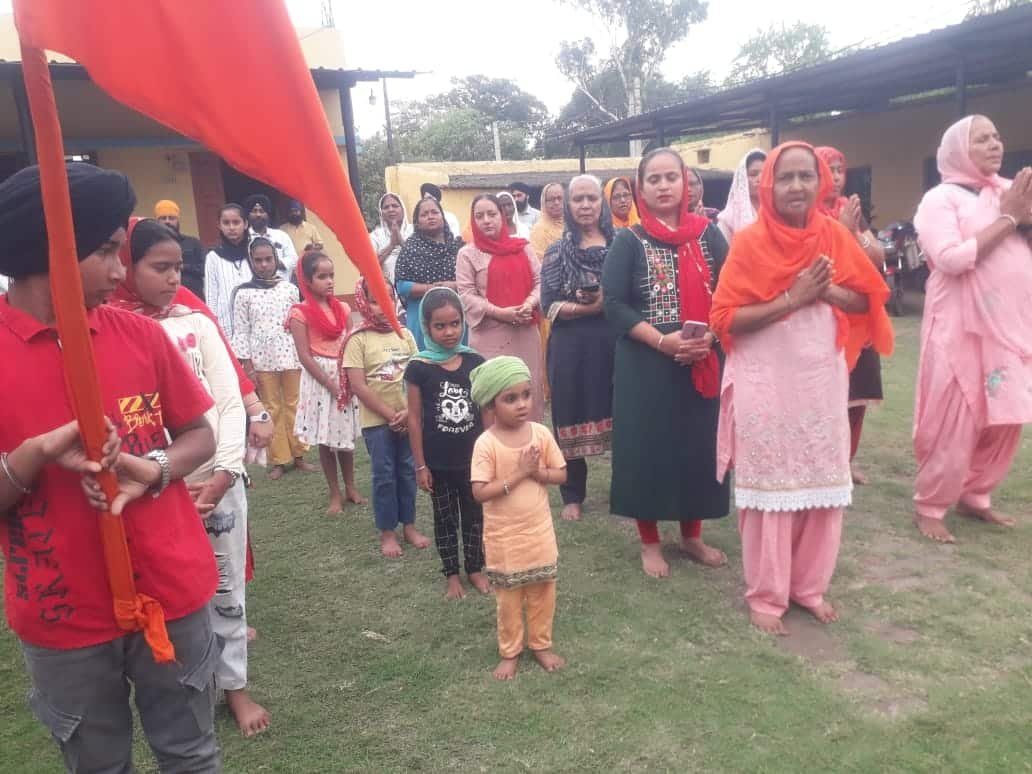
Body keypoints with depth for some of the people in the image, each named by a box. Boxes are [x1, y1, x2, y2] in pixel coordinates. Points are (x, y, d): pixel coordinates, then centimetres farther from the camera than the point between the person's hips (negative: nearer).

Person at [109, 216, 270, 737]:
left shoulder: (196, 324, 3)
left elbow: (230, 403, 1)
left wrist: (224, 473, -10)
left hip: (218, 479, 2)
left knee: (226, 589, 13)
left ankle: (234, 685, 32)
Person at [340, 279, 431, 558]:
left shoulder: (405, 334, 4)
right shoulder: (358, 339, -8)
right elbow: (358, 387, -13)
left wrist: (409, 412, -11)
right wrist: (391, 415, -12)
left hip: (408, 417, 4)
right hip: (376, 420, -3)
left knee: (408, 471, 12)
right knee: (384, 475, 4)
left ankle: (409, 525, 26)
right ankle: (387, 533, 17)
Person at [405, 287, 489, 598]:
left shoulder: (475, 362, -5)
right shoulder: (419, 367, -12)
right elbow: (414, 419, -7)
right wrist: (420, 465, -7)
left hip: (472, 459, 2)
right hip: (438, 462, -2)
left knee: (474, 515, 15)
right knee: (445, 519, 14)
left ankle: (475, 569, 33)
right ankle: (452, 574, 30)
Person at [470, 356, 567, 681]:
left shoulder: (541, 433, -7)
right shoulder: (486, 443, -19)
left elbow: (561, 474, -1)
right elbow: (480, 492, -23)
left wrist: (537, 472, -20)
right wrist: (519, 474, -25)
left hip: (540, 532, 3)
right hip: (504, 538, -3)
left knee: (543, 593, 17)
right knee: (508, 599, 13)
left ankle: (541, 645, 37)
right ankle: (510, 652, 32)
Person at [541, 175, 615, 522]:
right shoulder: (557, 252, 5)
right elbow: (548, 305, -4)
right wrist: (592, 307, -17)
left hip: (614, 342, 1)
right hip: (571, 346, 0)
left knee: (619, 414, 4)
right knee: (571, 419, 4)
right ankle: (573, 496, 18)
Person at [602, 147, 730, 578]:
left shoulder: (708, 235, 6)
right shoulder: (628, 242, -1)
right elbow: (613, 304, -9)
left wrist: (711, 336, -14)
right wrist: (663, 340, -19)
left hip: (703, 361, 3)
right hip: (645, 363, -3)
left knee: (699, 442, 9)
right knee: (648, 446, 2)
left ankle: (691, 535, 28)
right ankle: (650, 542, 19)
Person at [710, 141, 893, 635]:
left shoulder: (834, 236, 3)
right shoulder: (750, 242, -9)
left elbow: (868, 299, 9)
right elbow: (723, 319, -13)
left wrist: (827, 291, -11)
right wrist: (792, 299, -19)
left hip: (823, 379, 4)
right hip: (765, 383, -4)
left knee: (824, 485, 11)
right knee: (770, 488, 3)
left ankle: (810, 585, 29)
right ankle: (765, 595, 18)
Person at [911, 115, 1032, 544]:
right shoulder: (940, 198, -6)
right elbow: (950, 258, -20)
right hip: (962, 327, -6)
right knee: (953, 422, -2)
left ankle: (974, 496, 27)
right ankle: (929, 506, 12)